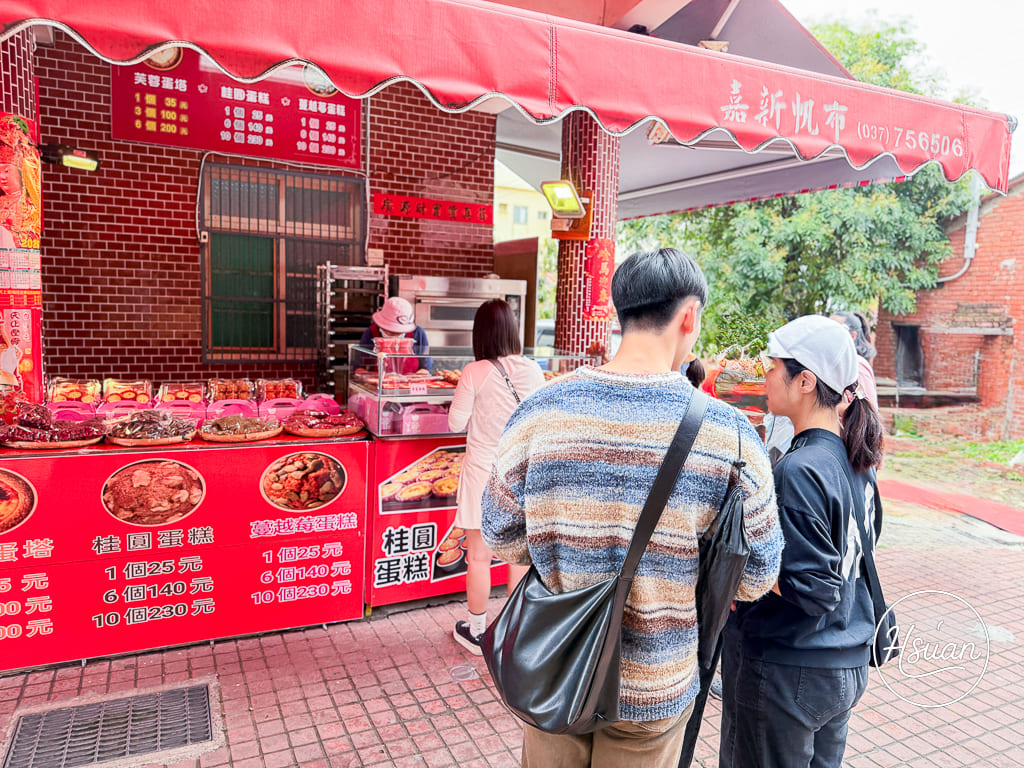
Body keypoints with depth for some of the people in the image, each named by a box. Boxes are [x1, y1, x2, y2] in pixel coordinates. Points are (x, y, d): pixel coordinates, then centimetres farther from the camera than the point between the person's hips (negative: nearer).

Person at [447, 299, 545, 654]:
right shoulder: (533, 371, -5)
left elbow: (456, 423, -8)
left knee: (479, 556, 11)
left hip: (484, 472, -4)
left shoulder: (475, 373, -16)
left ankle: (476, 631, 26)